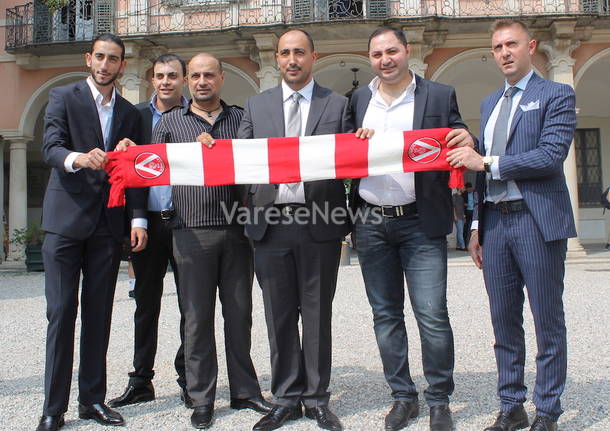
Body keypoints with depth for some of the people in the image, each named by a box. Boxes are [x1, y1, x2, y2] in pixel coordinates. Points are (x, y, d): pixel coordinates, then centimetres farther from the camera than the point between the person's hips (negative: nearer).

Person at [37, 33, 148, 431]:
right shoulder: (63, 97, 4)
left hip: (108, 225, 3)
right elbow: (51, 147, -11)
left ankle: (93, 399, 16)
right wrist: (78, 158, -34)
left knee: (99, 315, 7)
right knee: (61, 313, -2)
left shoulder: (130, 113, 14)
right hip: (66, 220, -3)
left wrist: (138, 219, -1)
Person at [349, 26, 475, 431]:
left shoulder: (440, 96, 3)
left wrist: (467, 142, -16)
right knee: (386, 315, 11)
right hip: (371, 224, 4)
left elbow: (457, 149, 4)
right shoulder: (359, 99, 12)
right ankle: (403, 396, 26)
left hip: (420, 222, -3)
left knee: (433, 317, -4)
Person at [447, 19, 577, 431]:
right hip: (495, 222, 6)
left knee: (548, 322, 3)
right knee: (504, 322, 10)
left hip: (537, 220, -5)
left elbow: (551, 156, -15)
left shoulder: (556, 95, 0)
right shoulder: (489, 103, 19)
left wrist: (487, 161, -14)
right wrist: (478, 225, 13)